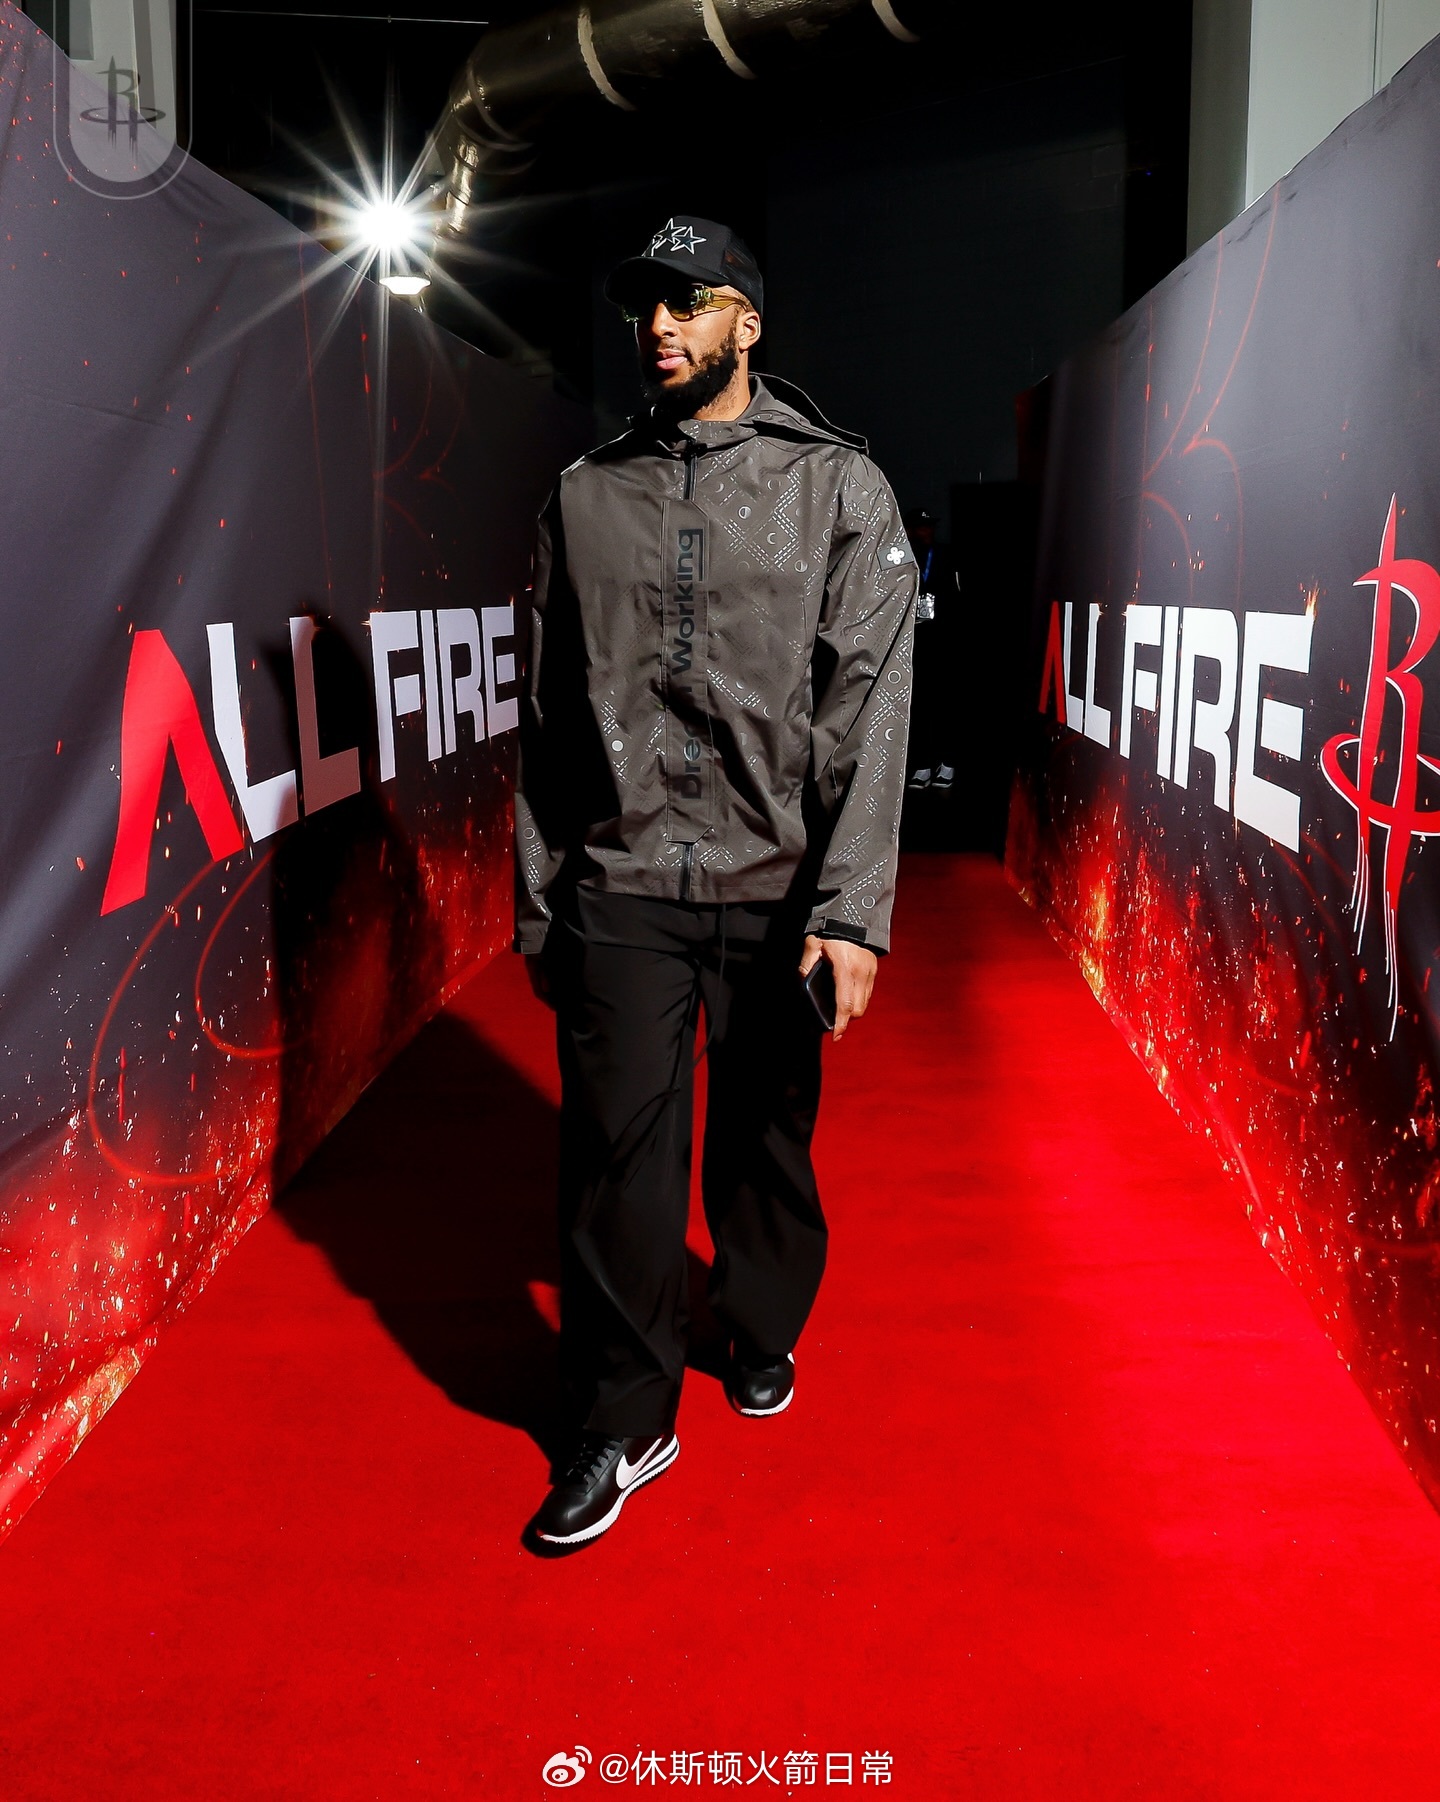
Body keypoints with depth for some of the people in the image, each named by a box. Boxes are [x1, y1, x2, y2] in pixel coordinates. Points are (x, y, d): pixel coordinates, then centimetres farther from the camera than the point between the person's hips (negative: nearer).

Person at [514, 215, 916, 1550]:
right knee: (616, 1152, 1)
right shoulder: (586, 495, 8)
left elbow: (869, 709, -7)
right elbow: (548, 716, 10)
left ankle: (762, 1338, 38)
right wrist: (537, 905, 8)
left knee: (767, 1142, 12)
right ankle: (624, 1419, 17)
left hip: (774, 889, -1)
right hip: (619, 892, 1)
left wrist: (851, 911, -16)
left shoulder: (837, 487, 1)